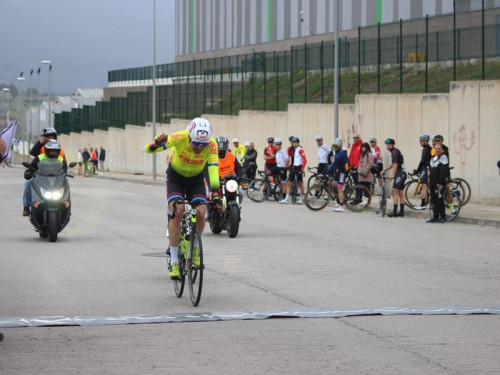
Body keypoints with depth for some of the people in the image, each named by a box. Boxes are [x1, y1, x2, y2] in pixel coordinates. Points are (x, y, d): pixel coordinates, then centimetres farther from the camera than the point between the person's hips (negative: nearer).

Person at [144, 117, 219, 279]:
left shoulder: (211, 145, -28)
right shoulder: (180, 138, -32)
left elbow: (213, 168, -37)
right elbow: (148, 149, -32)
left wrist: (215, 192, -51)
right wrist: (156, 144, -56)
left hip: (196, 178, 2)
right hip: (176, 176, -2)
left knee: (201, 213, -19)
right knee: (177, 211, -22)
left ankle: (195, 247, 11)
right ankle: (174, 261, -16)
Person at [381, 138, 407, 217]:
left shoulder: (394, 152, -11)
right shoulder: (396, 151, 20)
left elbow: (395, 164, -22)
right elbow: (392, 164, 30)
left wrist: (392, 175, -30)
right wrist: (384, 171, 31)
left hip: (400, 174, -10)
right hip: (402, 173, 10)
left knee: (394, 192, -12)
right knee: (401, 194, 11)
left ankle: (394, 212, -15)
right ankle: (401, 212, 14)